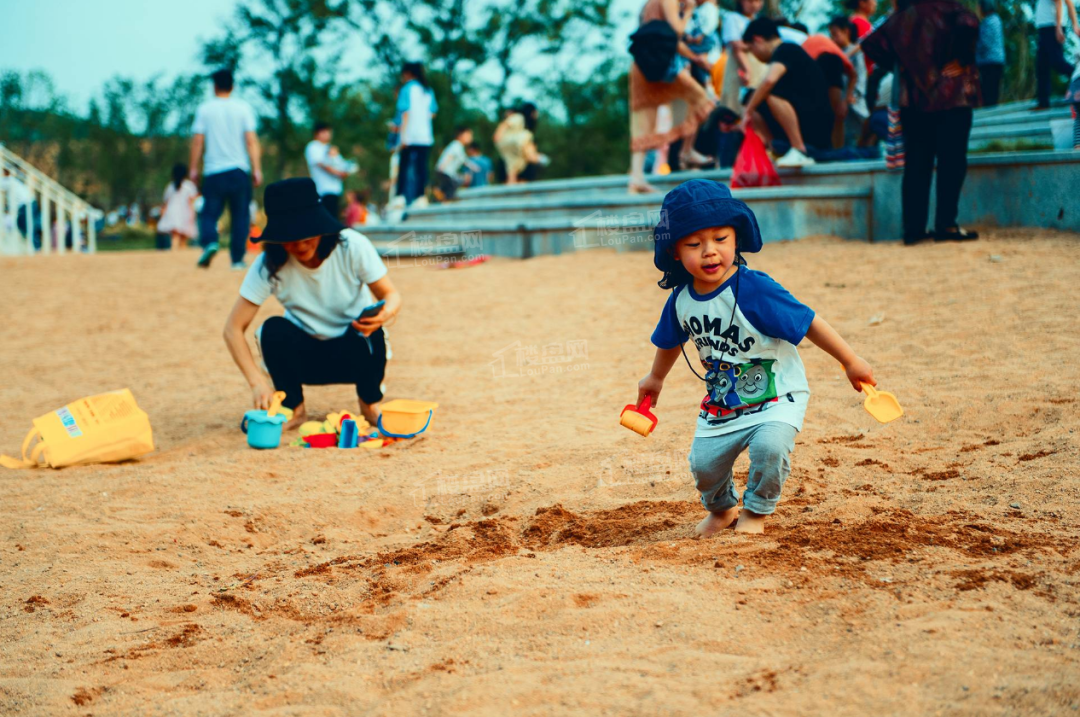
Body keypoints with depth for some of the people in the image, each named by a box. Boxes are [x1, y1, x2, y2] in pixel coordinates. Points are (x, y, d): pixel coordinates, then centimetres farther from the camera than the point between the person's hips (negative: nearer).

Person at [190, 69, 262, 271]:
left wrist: (194, 168, 5)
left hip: (213, 171, 0)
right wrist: (257, 169, -4)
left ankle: (209, 242, -22)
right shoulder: (243, 107, 2)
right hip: (239, 170, 0)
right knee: (240, 215, 8)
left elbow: (197, 140, -1)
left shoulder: (204, 109, 2)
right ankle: (237, 259, 5)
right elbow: (251, 140, -4)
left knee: (209, 212, 6)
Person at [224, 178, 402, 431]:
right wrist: (257, 382, -34)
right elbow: (233, 328, -20)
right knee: (274, 329, -29)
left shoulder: (352, 246, -21)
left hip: (355, 353, -1)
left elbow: (391, 295, -12)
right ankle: (294, 408, -5)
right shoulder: (270, 265, -20)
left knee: (367, 331, -34)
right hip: (305, 357, 1)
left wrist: (386, 313, -38)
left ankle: (370, 403, -4)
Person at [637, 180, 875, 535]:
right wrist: (656, 378, 32)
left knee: (769, 446, -28)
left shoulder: (754, 290, -25)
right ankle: (721, 509, 34)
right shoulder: (681, 299, -7)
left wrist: (851, 362, -17)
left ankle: (755, 511, 1)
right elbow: (671, 341, 16)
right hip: (722, 402, 5)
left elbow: (808, 322, -20)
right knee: (703, 463, -1)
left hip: (777, 396, -5)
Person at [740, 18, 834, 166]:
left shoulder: (785, 50, -10)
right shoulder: (789, 51, 20)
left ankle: (800, 152, -24)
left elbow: (769, 80, -29)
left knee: (772, 92, -28)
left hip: (818, 125, -10)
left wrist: (748, 111, -18)